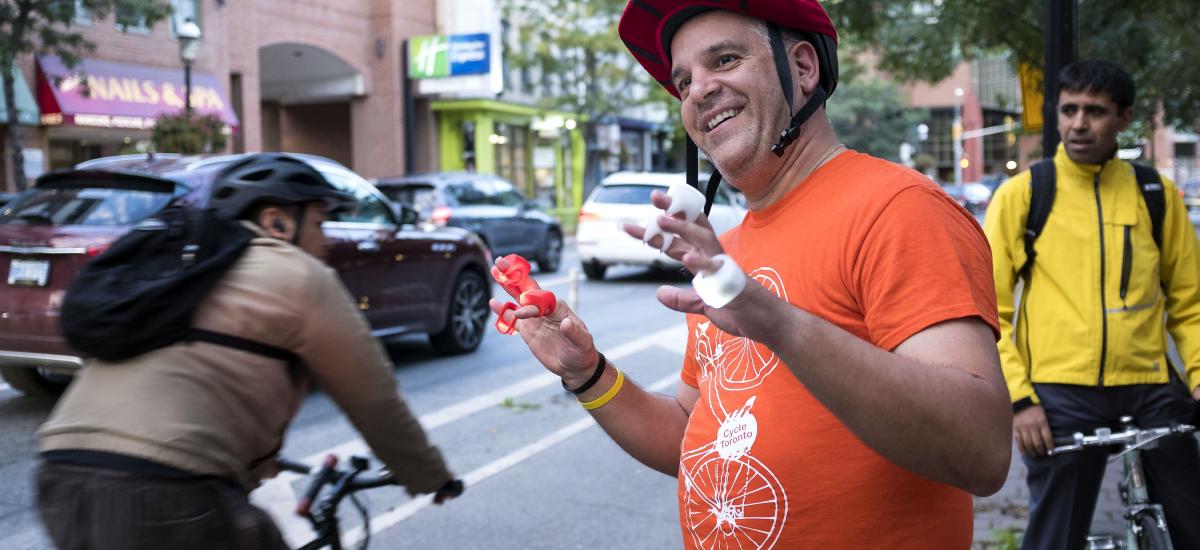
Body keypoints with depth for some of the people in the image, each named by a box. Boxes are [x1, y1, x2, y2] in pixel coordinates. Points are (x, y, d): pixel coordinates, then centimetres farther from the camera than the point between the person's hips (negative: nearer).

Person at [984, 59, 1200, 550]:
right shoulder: (1020, 194, 1)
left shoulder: (1158, 196, 8)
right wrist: (1018, 399, -9)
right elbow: (990, 311, -1)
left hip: (1153, 391, 3)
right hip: (1061, 395, -2)